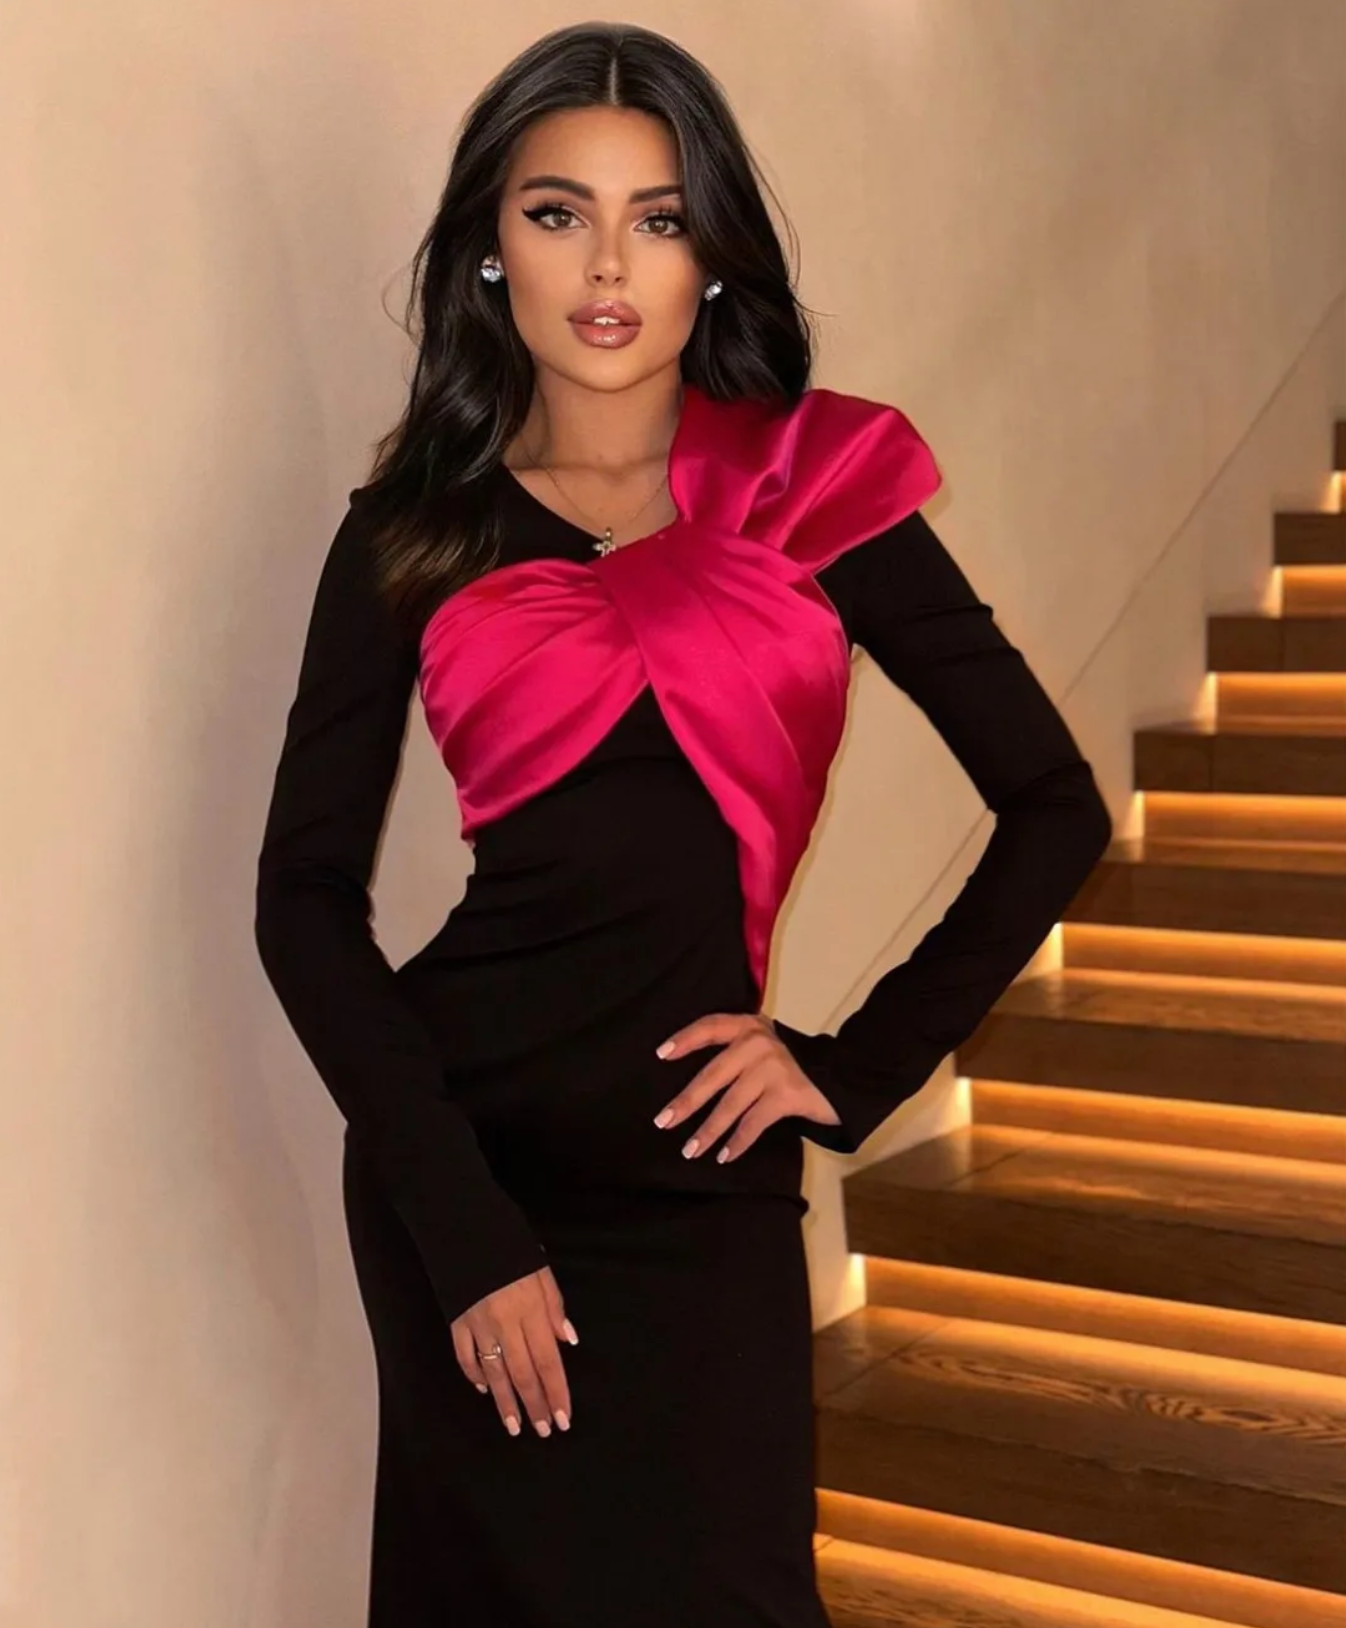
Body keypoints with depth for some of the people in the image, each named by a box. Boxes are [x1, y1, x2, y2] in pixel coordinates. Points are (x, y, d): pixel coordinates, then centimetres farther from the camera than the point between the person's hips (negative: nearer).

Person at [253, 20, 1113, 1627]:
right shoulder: (414, 530, 0)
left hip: (703, 1169, 0)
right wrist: (464, 1235, -11)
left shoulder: (811, 491, 0)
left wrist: (856, 1064, -3)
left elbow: (1053, 807, 2)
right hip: (462, 1152, 0)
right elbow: (306, 896, -3)